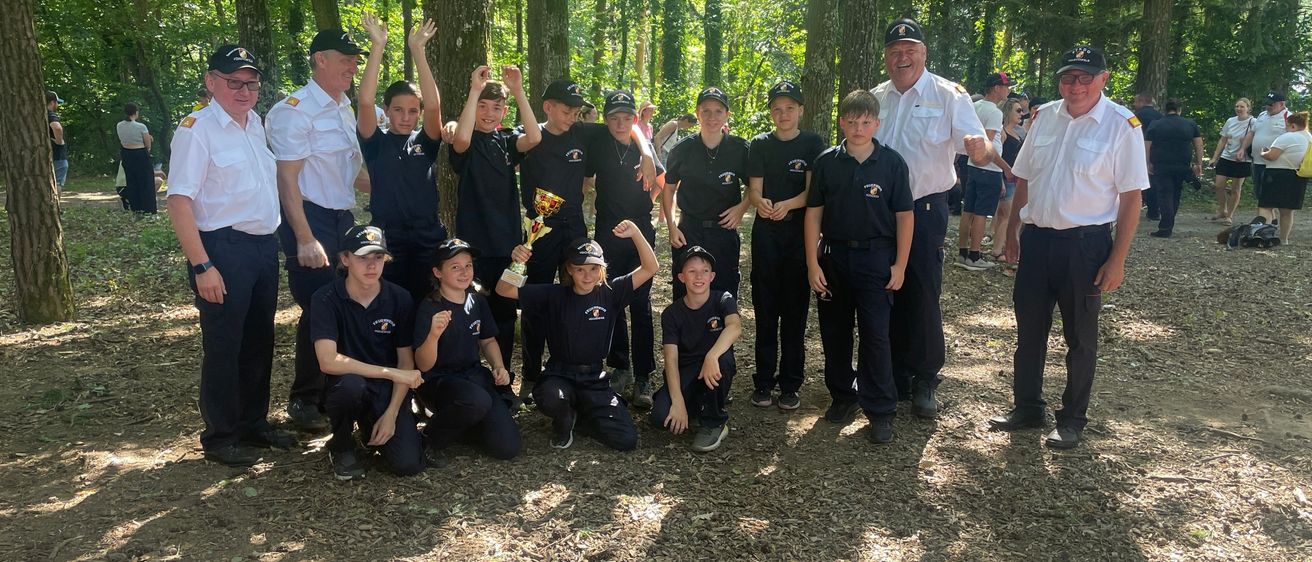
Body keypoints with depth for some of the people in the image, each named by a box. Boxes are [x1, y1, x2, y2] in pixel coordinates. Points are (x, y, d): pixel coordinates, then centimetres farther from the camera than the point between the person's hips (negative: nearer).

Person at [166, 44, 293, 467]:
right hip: (224, 249, -8)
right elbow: (179, 200, -16)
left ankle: (253, 424, 31)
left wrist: (277, 240, 15)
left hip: (264, 246, 8)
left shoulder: (256, 123, 12)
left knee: (259, 342, 16)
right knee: (223, 347, 2)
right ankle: (220, 437, 17)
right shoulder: (197, 129, -11)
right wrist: (202, 266, -21)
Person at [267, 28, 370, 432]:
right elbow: (287, 178, -17)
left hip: (343, 219, 8)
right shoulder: (294, 111, -12)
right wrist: (305, 239, -22)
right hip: (310, 219, -8)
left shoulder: (346, 110, 14)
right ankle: (304, 401, 11)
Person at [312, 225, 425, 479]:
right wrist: (391, 373, -27)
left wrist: (391, 414, -12)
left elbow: (406, 362, -2)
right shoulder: (326, 299, -13)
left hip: (388, 391, 2)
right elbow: (328, 361, -25)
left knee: (409, 463, -18)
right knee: (350, 384, -38)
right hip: (345, 388, -2)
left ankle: (372, 428, 18)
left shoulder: (400, 299, -5)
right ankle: (341, 447, -5)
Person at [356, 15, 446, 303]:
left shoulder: (425, 142, 5)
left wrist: (417, 50, -16)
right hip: (386, 239, -1)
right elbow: (365, 102, -13)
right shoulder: (376, 143, 2)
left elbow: (433, 106, -12)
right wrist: (377, 47, -17)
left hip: (429, 239, 1)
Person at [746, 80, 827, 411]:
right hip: (766, 233, 1)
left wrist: (787, 204, -26)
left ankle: (790, 383, 11)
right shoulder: (760, 144, 6)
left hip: (800, 233, -1)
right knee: (765, 309, 3)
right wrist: (760, 202, -25)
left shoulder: (813, 144, 2)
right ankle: (764, 380, 12)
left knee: (795, 309, 3)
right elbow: (753, 189, -1)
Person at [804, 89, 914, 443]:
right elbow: (814, 214, 2)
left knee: (875, 335, -3)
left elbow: (904, 216, -1)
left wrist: (900, 265, -4)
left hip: (875, 258, -2)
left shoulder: (892, 163, -4)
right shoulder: (827, 162, 0)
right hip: (833, 256, 3)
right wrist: (812, 263, -2)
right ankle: (843, 395, 28)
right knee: (834, 331, 10)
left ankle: (881, 411, 7)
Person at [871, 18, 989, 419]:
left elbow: (979, 151, -13)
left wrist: (979, 148, -38)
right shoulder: (875, 99, 7)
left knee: (923, 298, 0)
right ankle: (894, 378, 25)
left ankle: (924, 382, 16)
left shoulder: (948, 96, -6)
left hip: (925, 210, -4)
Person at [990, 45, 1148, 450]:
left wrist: (1117, 260, -12)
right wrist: (1013, 230, 12)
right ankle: (1027, 408, 31)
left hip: (1085, 243, -5)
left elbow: (1131, 197, -10)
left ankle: (1072, 420, 26)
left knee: (1080, 337, 10)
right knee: (1029, 329, 14)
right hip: (1036, 238, 5)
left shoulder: (1121, 125, -10)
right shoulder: (1043, 117, 5)